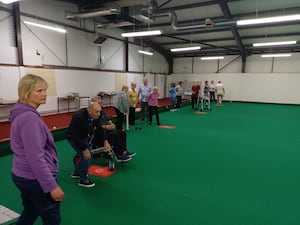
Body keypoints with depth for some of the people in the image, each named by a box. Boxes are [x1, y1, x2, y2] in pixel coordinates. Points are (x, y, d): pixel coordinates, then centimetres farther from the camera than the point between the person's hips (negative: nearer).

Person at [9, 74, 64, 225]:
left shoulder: (22, 114, 7)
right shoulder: (29, 117, -25)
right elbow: (35, 157, -28)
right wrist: (51, 185, -24)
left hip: (23, 176, 9)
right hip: (36, 179, -9)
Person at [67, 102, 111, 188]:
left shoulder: (94, 116, -15)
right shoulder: (79, 117, -36)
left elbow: (99, 128, -9)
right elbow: (76, 136, -34)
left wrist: (105, 141, -24)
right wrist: (84, 149, -31)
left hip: (84, 137, 8)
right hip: (74, 138, -8)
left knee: (88, 155, 13)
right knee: (85, 156, -13)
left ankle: (76, 173, 34)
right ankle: (83, 180, 3)